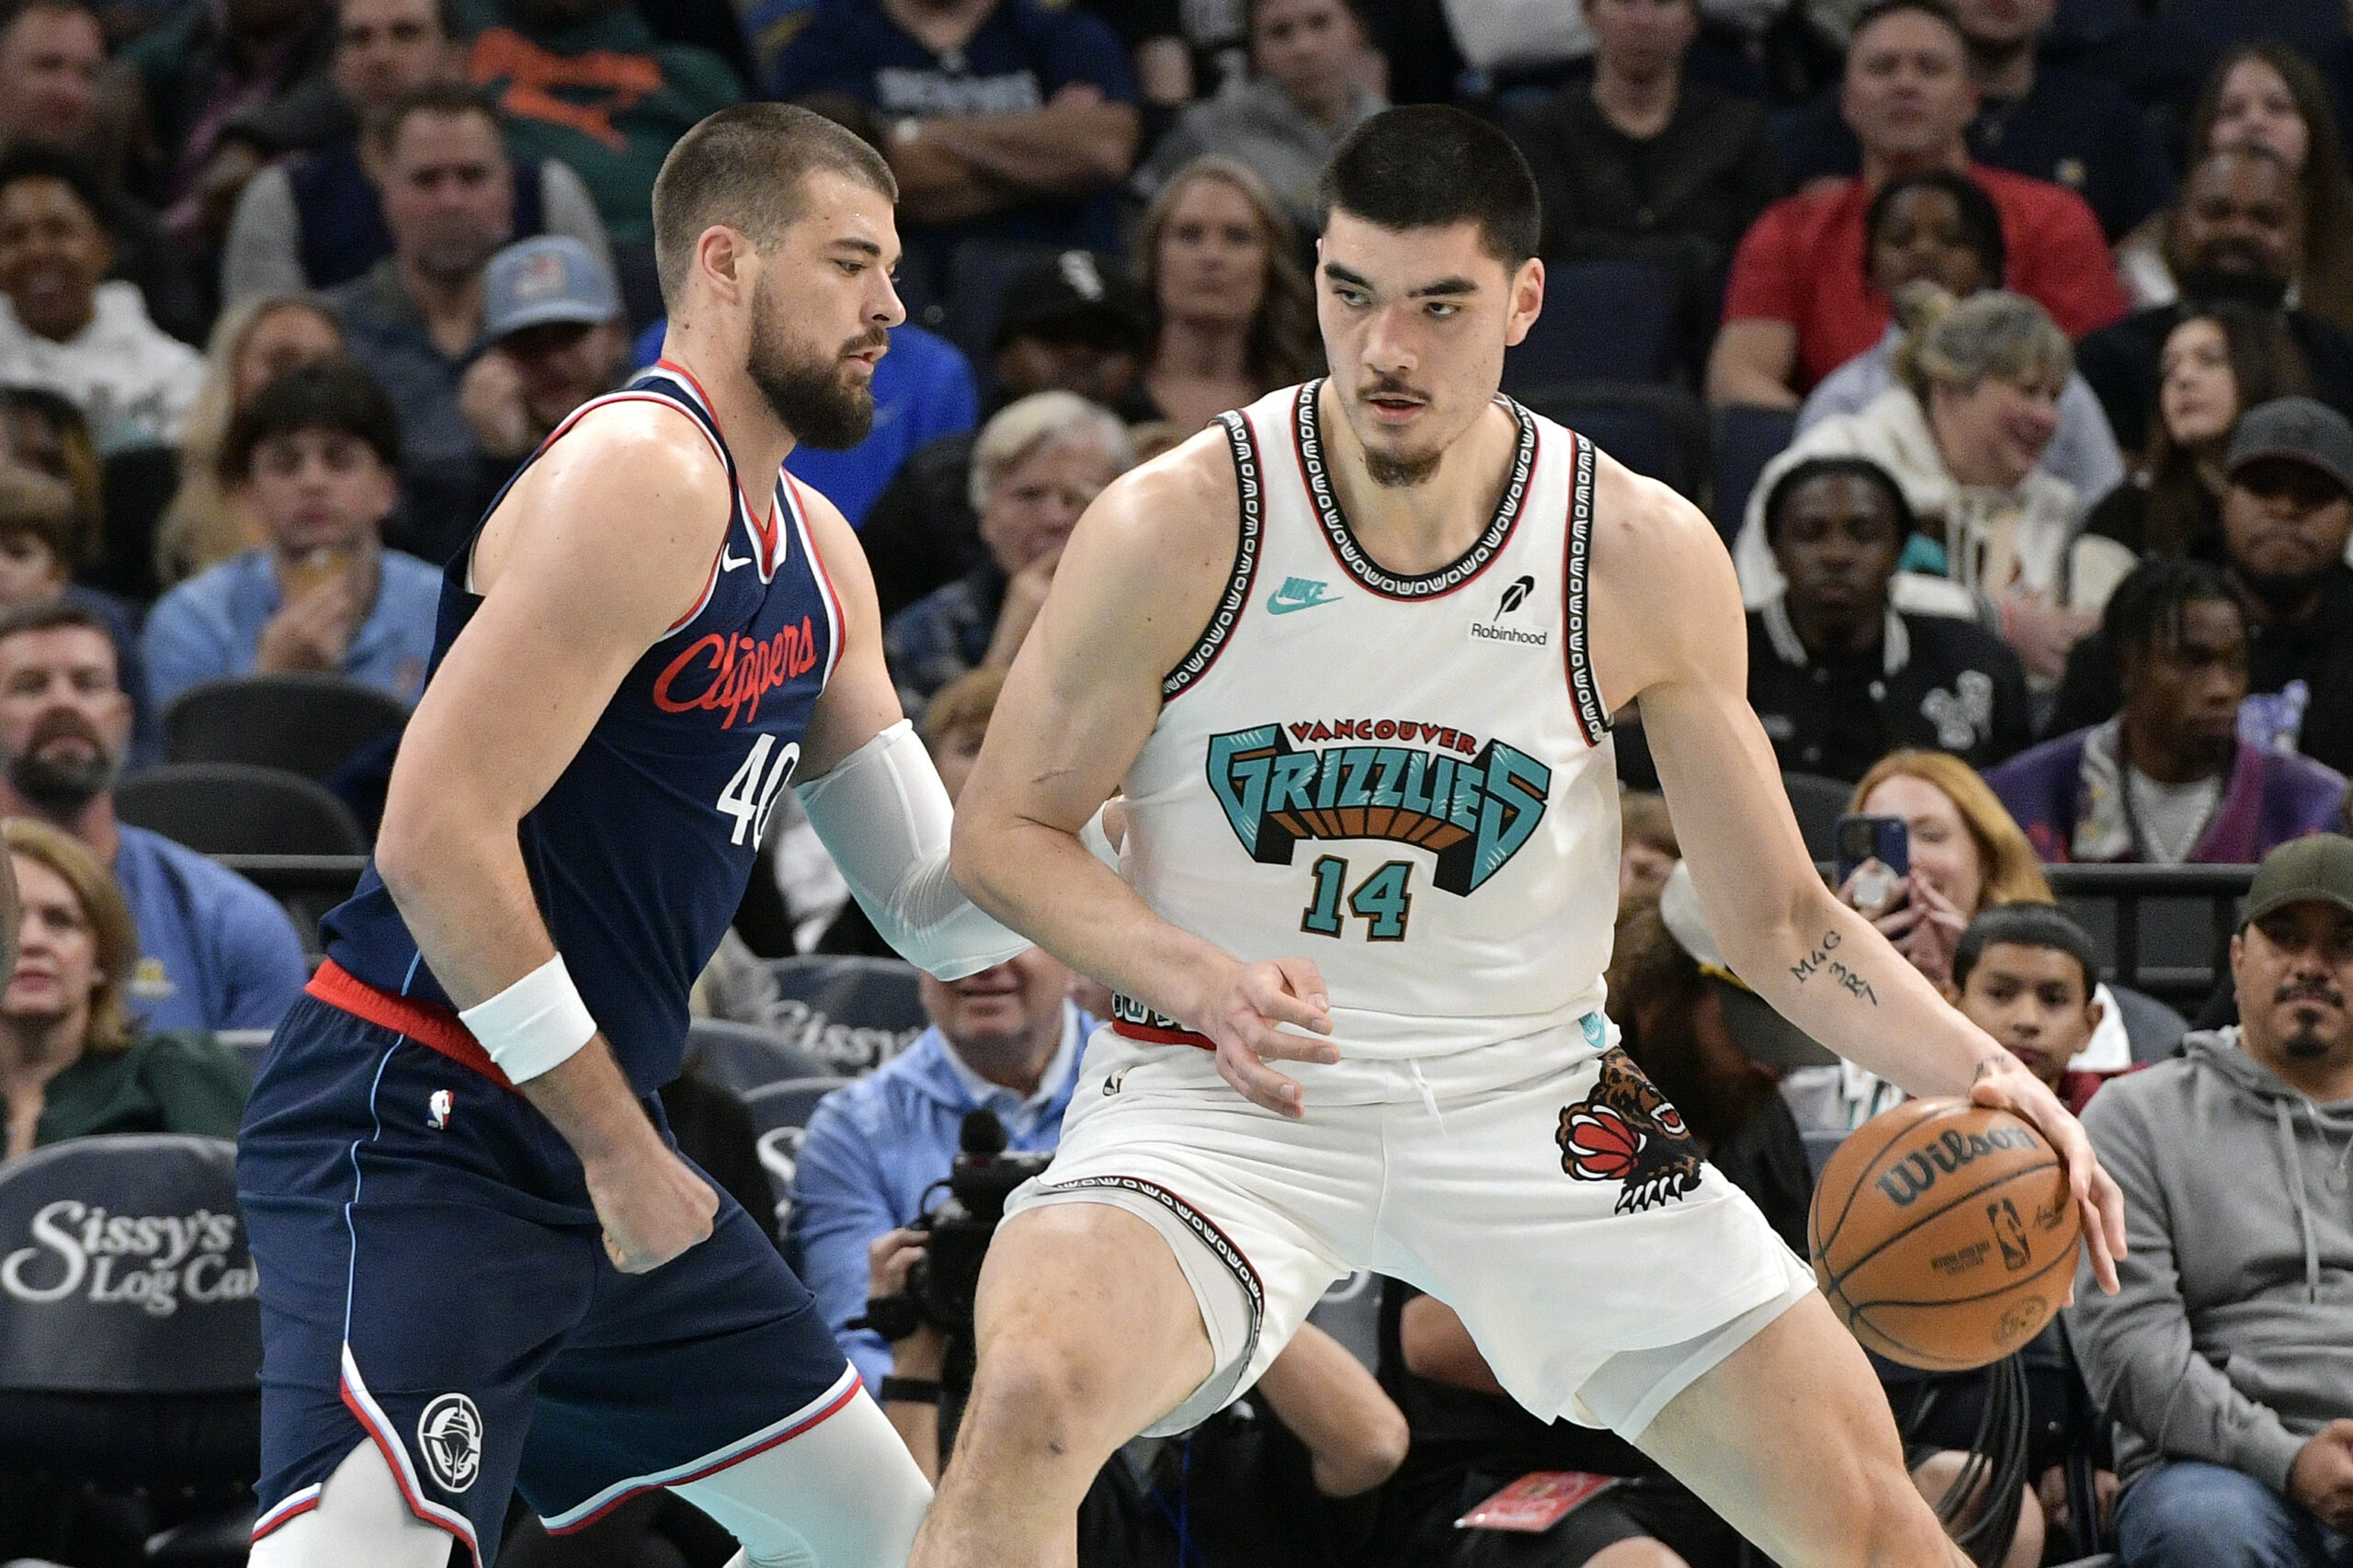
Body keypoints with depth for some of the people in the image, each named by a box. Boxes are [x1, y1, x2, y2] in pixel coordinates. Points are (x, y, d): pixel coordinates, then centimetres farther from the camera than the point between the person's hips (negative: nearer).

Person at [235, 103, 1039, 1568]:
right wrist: (617, 1145, -18)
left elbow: (932, 900, 18)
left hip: (589, 1143, 10)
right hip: (413, 1132, -10)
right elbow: (438, 836, -22)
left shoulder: (817, 551, 15)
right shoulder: (643, 474, -14)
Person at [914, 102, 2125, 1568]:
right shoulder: (1178, 528, -12)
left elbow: (1779, 921, 3)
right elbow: (1004, 829, -3)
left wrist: (1975, 1068, -16)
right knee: (1033, 1401, -33)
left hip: (1524, 1097, 2)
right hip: (1223, 1096, -2)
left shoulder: (1644, 557, -5)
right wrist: (1198, 981, -22)